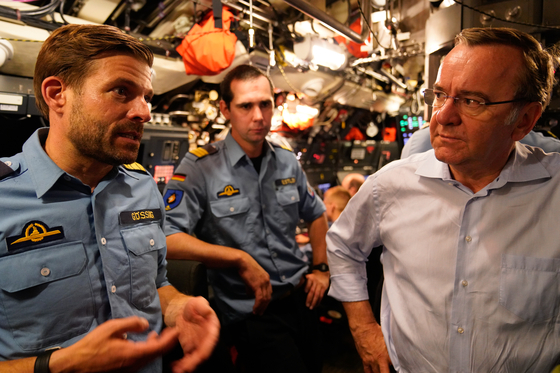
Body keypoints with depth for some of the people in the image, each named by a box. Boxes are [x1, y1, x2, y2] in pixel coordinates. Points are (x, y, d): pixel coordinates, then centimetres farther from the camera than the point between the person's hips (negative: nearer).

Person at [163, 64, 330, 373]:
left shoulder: (288, 162, 4)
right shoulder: (200, 167, -13)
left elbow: (316, 214, 18)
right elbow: (167, 239, -24)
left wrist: (321, 269, 9)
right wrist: (240, 259, -22)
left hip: (302, 299, 6)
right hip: (251, 314, -5)